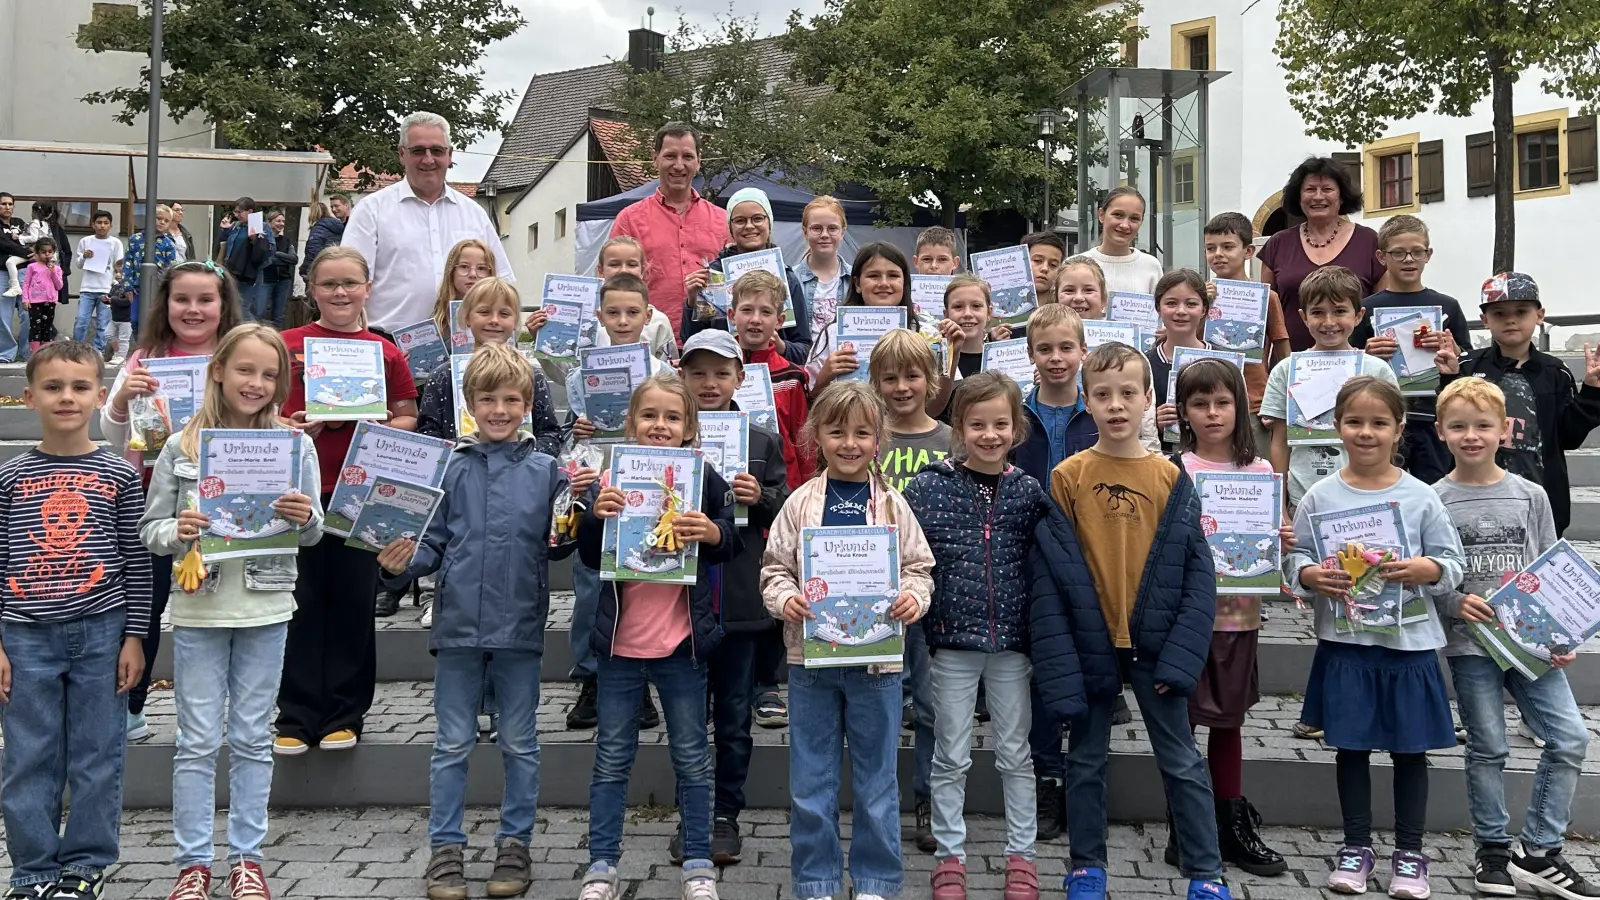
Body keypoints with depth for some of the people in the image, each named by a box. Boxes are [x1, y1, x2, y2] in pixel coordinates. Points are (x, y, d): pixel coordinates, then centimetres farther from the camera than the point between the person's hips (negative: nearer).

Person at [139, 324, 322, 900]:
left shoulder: (295, 445, -1)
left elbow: (312, 533, 2)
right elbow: (150, 530, 2)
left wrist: (305, 518, -20)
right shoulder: (181, 448, -1)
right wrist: (177, 532, -19)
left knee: (252, 739, 10)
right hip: (199, 608, 0)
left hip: (265, 607, 1)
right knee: (198, 741, 7)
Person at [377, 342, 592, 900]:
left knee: (519, 745, 12)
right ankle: (445, 848, 23)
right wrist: (402, 563, -15)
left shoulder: (546, 471, 1)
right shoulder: (451, 470, 2)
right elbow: (432, 544, 4)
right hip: (458, 624, 1)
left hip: (519, 626, 0)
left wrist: (579, 503, -13)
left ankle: (514, 844, 25)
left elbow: (559, 546, 2)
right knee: (452, 745, 10)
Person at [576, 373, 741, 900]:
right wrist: (597, 516, -17)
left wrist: (713, 534, -21)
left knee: (691, 757, 11)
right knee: (612, 758, 12)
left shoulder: (704, 478, -5)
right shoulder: (614, 477, -1)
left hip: (682, 643, -1)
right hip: (619, 639, 2)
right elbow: (590, 558, 2)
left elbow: (732, 546, 0)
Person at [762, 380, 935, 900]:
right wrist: (785, 599, -15)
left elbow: (919, 567, 5)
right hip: (811, 658, 0)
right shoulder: (800, 504, 0)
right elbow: (774, 567, 4)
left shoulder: (893, 505, 1)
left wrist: (913, 599, -15)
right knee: (810, 783, 10)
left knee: (876, 780, 12)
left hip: (877, 660, 0)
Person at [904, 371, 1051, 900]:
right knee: (951, 758, 11)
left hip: (1013, 641, 2)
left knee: (1016, 754, 14)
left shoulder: (1029, 492, 0)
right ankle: (950, 856, 26)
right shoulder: (929, 488, -6)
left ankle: (1020, 855, 29)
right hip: (953, 641, -1)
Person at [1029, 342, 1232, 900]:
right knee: (1086, 760, 12)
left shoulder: (1172, 480, -2)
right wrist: (1058, 662, -11)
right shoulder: (1067, 477, -4)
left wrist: (1181, 655, -11)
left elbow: (1197, 574, -3)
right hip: (1089, 643, 0)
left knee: (1181, 762, 9)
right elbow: (1048, 575, -6)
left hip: (1154, 644, 0)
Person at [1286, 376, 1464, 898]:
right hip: (1344, 641, 0)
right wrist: (1311, 577, -19)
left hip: (1409, 641, 0)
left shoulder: (1421, 497, -3)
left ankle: (1409, 851, 26)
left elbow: (1452, 564, 0)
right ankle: (1357, 846, 26)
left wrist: (1425, 570, -20)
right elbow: (1295, 559, 1)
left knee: (1410, 749, 10)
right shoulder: (1319, 497, -2)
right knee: (1350, 746, 10)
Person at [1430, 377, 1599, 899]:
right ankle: (1492, 852, 21)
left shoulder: (1530, 495, 3)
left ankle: (1538, 851, 13)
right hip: (1469, 642, -2)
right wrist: (1454, 603, -20)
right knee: (1488, 748, 5)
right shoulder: (1433, 501, -4)